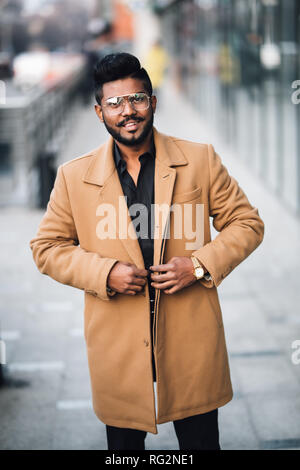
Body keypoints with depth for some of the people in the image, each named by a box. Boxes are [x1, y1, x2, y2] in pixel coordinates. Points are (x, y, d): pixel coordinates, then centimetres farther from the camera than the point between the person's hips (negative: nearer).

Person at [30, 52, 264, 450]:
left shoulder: (201, 160, -1)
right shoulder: (74, 177, 0)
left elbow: (247, 223, 5)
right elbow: (46, 248, 5)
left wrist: (200, 265, -11)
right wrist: (104, 272, -11)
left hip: (192, 341, 0)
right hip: (118, 346, 1)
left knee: (201, 442, 12)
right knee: (123, 444, 15)